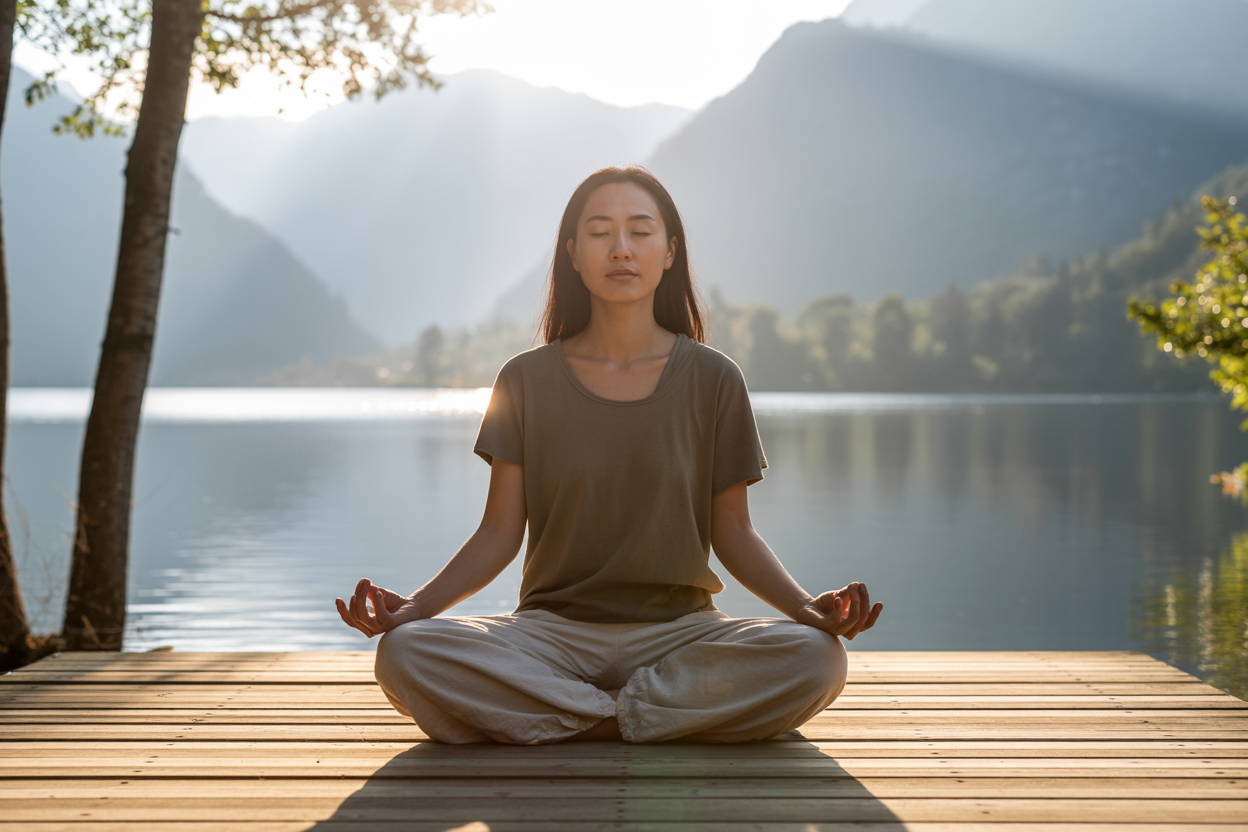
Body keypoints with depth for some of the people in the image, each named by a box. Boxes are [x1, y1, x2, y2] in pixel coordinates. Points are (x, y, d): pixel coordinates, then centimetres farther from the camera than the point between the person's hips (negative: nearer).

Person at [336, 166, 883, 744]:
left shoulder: (711, 380, 3)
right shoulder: (526, 381, 4)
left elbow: (732, 534, 5)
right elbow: (500, 533, 3)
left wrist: (806, 606, -13)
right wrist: (415, 605, -13)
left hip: (679, 627, 0)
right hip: (553, 627, 1)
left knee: (815, 660, -30)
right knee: (404, 655, -28)